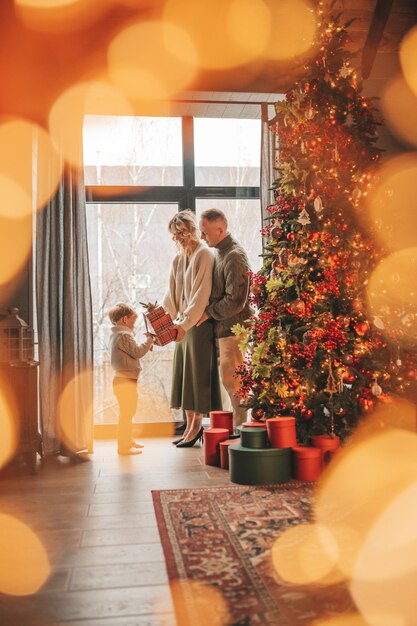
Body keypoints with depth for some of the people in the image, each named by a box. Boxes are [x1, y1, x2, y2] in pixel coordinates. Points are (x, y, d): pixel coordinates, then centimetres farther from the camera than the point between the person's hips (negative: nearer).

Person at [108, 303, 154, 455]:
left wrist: (146, 345, 11)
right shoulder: (124, 335, -17)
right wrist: (149, 340, -6)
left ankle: (127, 441, 34)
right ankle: (124, 446, 1)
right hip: (126, 381, -11)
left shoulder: (116, 335, 16)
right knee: (126, 415, -5)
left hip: (123, 380, 11)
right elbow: (137, 352, -18)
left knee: (127, 414, 21)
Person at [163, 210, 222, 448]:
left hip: (199, 324, -8)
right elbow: (172, 295, 14)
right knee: (183, 373, 9)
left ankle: (198, 425, 6)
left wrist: (185, 323, -21)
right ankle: (190, 426, 17)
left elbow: (202, 294, -16)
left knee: (198, 374, -3)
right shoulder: (178, 259, 15)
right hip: (183, 325, 8)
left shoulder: (204, 254, -9)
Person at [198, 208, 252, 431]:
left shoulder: (234, 256, -16)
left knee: (231, 380, -4)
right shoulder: (220, 253, 15)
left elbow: (235, 302, -21)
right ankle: (239, 425, 23)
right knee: (232, 381, 14)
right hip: (224, 329, 10)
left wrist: (208, 312, -12)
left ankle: (240, 427, 6)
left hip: (233, 329, -10)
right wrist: (209, 311, 9)